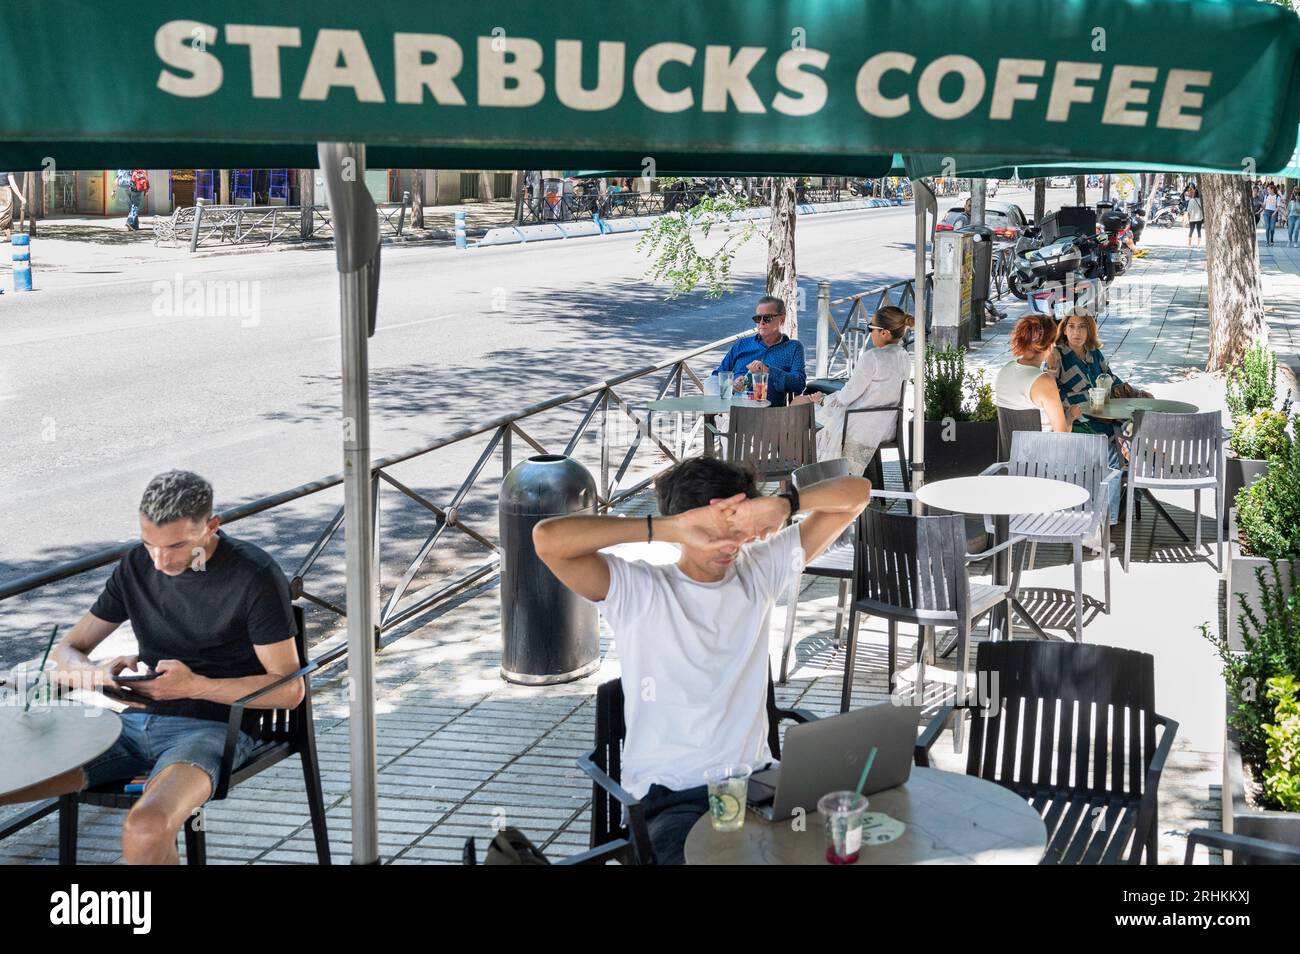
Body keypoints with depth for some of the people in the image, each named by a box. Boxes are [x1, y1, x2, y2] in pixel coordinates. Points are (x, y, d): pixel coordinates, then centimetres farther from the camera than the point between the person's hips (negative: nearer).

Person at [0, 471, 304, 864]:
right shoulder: (136, 565, 8)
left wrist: (195, 686, -19)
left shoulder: (255, 576, -9)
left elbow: (289, 689, -7)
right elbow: (65, 651, 13)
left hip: (211, 727, -6)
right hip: (133, 721, 6)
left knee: (145, 831, -38)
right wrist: (91, 672, -13)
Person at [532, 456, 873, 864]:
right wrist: (670, 528, -21)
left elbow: (856, 492, 7)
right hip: (670, 794, -4)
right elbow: (548, 538, -22)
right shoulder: (636, 590, -5)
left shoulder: (759, 571, 8)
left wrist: (782, 505, -14)